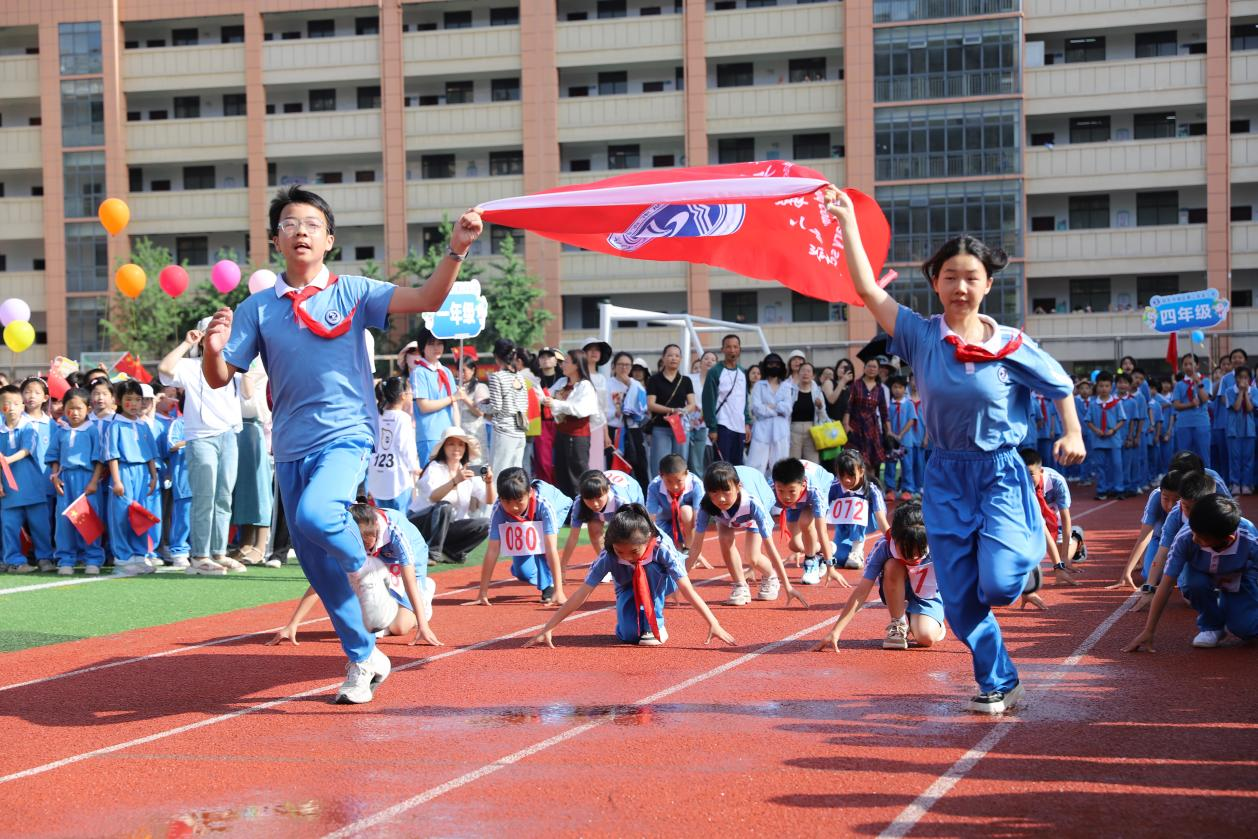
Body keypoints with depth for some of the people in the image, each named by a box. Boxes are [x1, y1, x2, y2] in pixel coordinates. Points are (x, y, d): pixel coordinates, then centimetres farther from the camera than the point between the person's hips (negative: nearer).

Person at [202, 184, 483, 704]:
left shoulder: (352, 292, -1)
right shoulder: (257, 309, 5)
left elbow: (428, 298, -11)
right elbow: (220, 378, 4)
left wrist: (455, 250, -27)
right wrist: (213, 350, -19)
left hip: (346, 437, -4)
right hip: (290, 448, 4)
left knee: (315, 513, -33)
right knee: (319, 567, 9)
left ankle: (367, 568, -2)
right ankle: (364, 658, 26)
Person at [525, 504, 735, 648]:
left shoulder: (661, 547, -38)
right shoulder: (608, 556, -33)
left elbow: (687, 589, -42)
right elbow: (582, 593, -32)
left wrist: (714, 624, -52)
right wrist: (548, 629, -36)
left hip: (661, 583, -1)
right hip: (629, 587, 1)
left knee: (651, 567, -36)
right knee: (628, 635, -24)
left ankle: (655, 626, -17)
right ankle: (639, 622, 12)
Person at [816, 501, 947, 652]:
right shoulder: (884, 548, -30)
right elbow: (861, 591, -30)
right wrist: (836, 631, -37)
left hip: (928, 598, -1)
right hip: (896, 596, 1)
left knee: (927, 638, -30)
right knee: (892, 565, -33)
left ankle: (935, 624, 9)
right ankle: (898, 625, -12)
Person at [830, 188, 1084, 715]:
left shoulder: (1010, 346, -7)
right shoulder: (920, 336, -5)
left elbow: (1059, 385, 8)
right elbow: (868, 290, -12)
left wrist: (1072, 435, -3)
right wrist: (847, 224, -14)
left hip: (1000, 473, -2)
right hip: (945, 478, 2)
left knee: (998, 584, -17)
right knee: (959, 599, 2)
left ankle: (1029, 553, 20)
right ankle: (998, 684, 22)